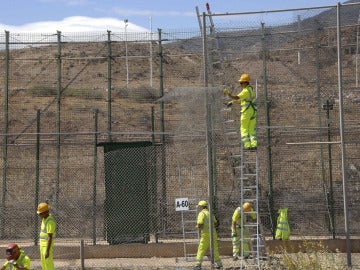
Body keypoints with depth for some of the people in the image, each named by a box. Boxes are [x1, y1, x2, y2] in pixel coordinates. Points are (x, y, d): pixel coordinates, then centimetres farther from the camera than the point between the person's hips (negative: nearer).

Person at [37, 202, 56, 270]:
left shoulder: (50, 222, -23)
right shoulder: (44, 219, 9)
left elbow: (50, 237, -25)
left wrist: (47, 251, -25)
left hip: (47, 246, -10)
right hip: (43, 245, 10)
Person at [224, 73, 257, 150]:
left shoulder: (246, 91, -15)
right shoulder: (250, 89, 16)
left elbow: (236, 97, -24)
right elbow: (241, 100, 24)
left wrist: (228, 93, -17)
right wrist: (232, 102, 24)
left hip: (246, 111, -9)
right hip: (253, 111, 9)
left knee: (244, 129, 0)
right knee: (251, 129, 11)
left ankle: (247, 145, -4)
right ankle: (254, 144, 2)